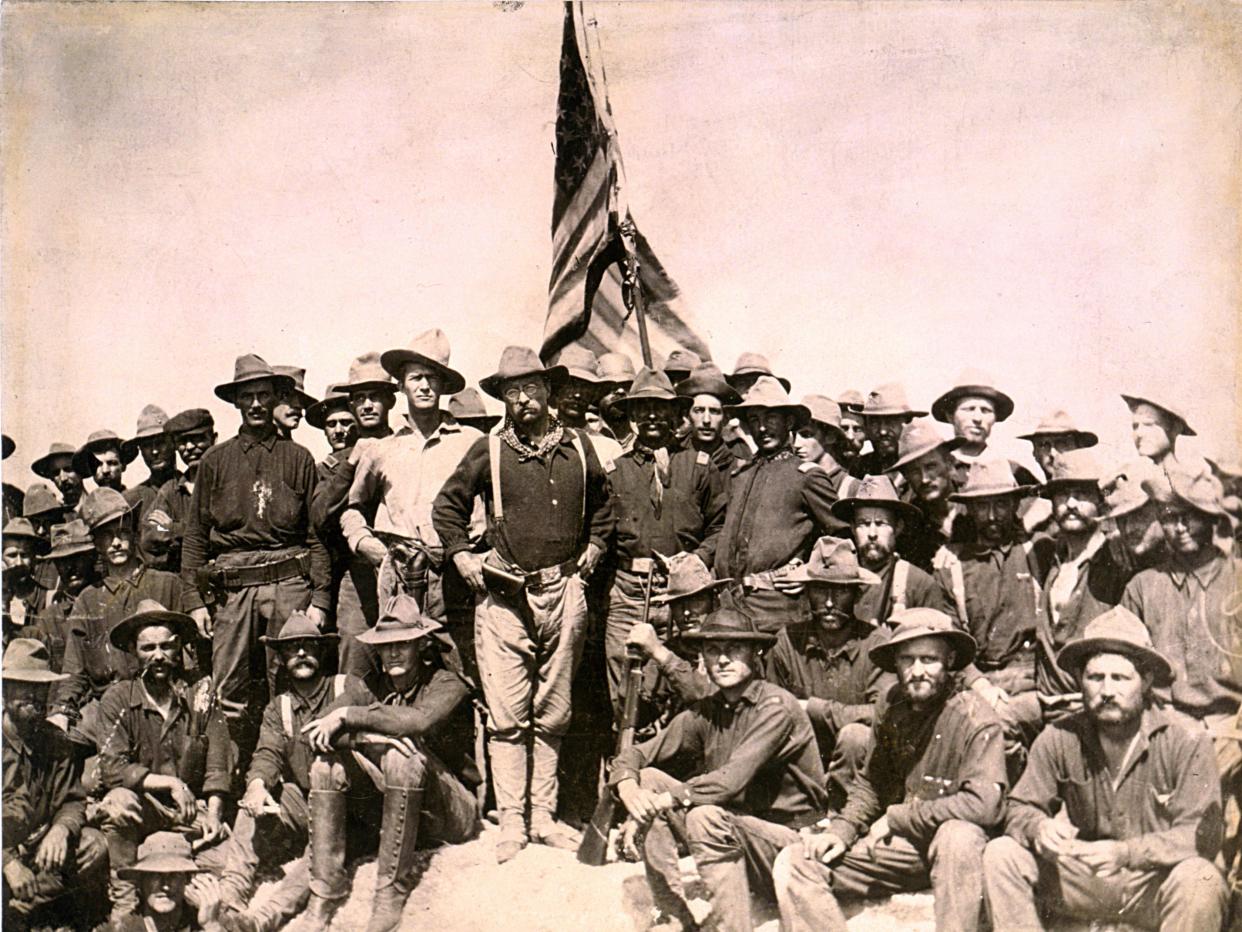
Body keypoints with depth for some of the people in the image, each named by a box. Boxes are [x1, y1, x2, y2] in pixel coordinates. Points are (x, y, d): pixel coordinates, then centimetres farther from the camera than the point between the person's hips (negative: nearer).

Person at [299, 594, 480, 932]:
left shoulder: (447, 684, -8)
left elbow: (420, 720, -31)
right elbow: (318, 734, -4)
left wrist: (349, 715, -22)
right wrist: (367, 735, -24)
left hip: (455, 813, -5)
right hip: (390, 806, 5)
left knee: (401, 759, -32)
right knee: (326, 765, -13)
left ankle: (390, 897, -27)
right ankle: (322, 901, -15)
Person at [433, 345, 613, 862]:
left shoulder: (579, 448, 8)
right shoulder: (488, 450, 0)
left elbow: (601, 505, 25)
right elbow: (447, 507, 11)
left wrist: (594, 547, 12)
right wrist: (462, 557, 1)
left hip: (564, 592, 2)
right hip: (503, 593, -2)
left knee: (553, 713, 9)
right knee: (508, 716, -2)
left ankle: (544, 815, 19)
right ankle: (511, 820, 7)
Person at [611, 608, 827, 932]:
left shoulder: (776, 707, -16)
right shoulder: (705, 712, 3)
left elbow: (733, 778, -29)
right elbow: (634, 755, 2)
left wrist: (667, 798, -30)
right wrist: (627, 786, -20)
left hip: (789, 840, -7)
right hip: (735, 828, 7)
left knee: (706, 817, -33)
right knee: (647, 780, -5)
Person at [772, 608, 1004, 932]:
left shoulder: (974, 717, -13)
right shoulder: (891, 714, 6)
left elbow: (983, 803, -24)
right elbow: (868, 784, 17)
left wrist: (895, 818, -15)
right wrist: (841, 830, -3)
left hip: (952, 846, -5)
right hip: (898, 846, 6)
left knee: (959, 834, -40)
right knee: (794, 863, -9)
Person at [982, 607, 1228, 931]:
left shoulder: (1187, 740, -14)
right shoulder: (1058, 738, -5)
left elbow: (1201, 835, -18)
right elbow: (1021, 807, 0)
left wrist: (1125, 852, -33)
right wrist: (1039, 828, -25)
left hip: (1156, 884, -3)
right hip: (1083, 880, 3)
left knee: (1199, 880, -34)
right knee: (1001, 854, -17)